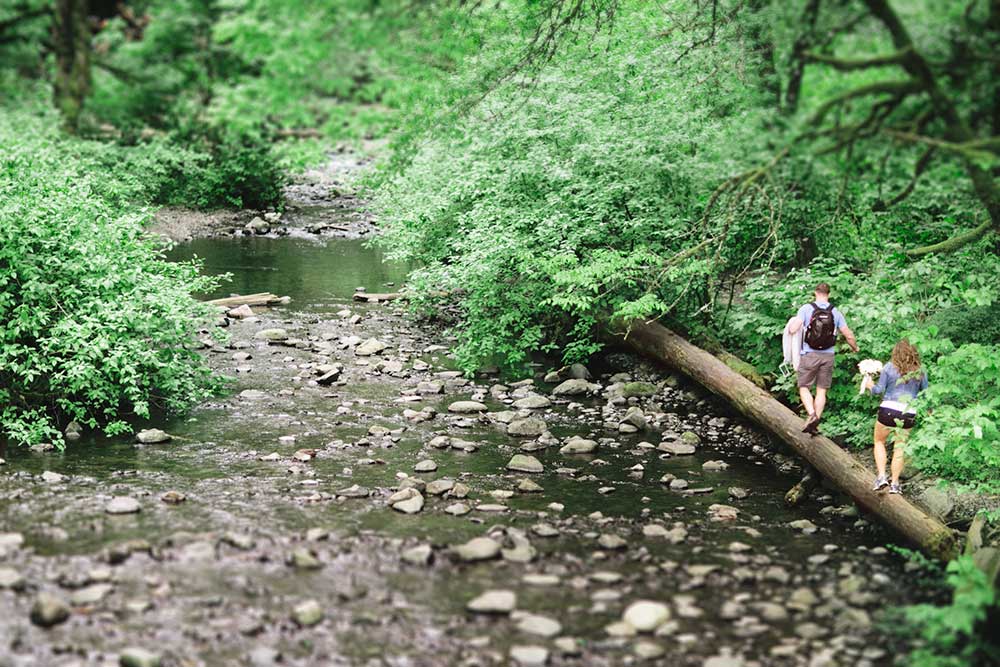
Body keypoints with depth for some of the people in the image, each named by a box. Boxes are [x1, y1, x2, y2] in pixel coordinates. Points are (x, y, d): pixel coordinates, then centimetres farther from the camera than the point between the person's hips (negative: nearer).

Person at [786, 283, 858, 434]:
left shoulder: (806, 309, -6)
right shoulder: (835, 312, 3)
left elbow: (793, 330, -15)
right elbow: (848, 335, 5)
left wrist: (790, 326, 10)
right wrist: (855, 348, 25)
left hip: (809, 355, -3)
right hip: (828, 356, 3)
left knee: (804, 387, 7)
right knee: (821, 390, 9)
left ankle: (812, 415, -16)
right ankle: (816, 424, 7)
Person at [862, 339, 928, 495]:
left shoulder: (889, 367, -3)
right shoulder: (920, 372, 5)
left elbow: (879, 390, -3)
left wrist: (870, 385, 17)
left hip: (888, 410, -2)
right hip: (909, 413, 2)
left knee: (879, 442, 18)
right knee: (899, 448, 14)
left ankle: (881, 476, 6)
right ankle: (895, 483, 14)